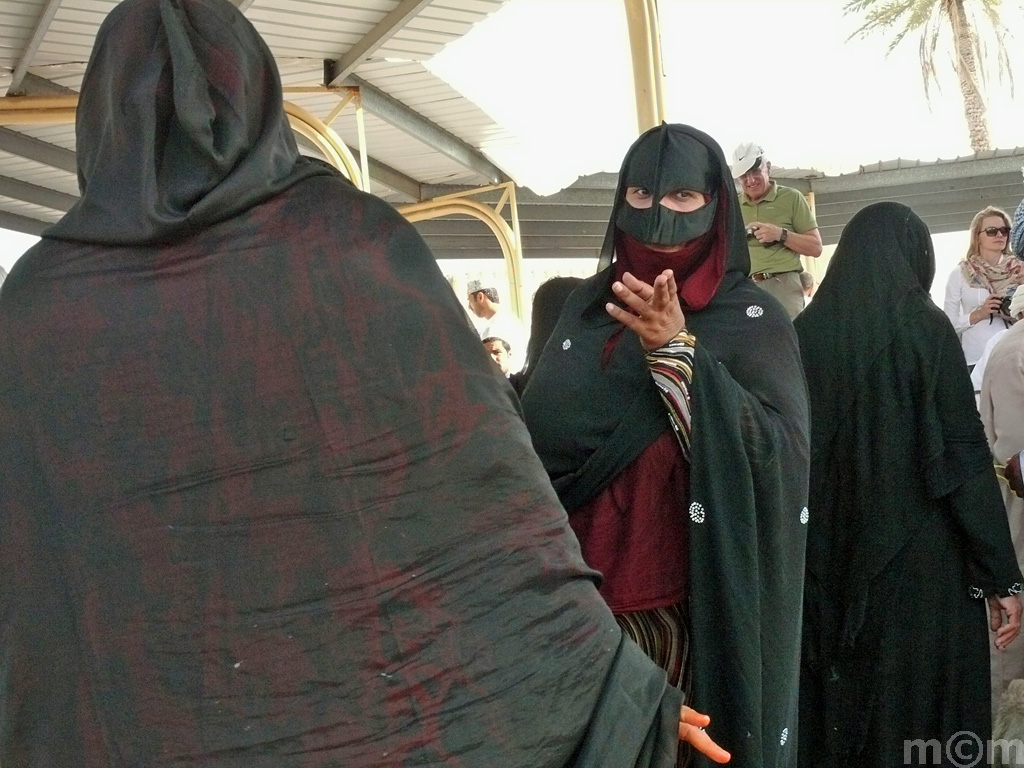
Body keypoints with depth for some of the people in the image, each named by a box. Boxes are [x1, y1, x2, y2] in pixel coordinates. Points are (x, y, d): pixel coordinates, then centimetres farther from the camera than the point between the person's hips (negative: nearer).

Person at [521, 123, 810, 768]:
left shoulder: (752, 320, -5)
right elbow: (536, 432, 8)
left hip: (696, 607, -3)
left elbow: (780, 456, -18)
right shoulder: (587, 305, 7)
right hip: (583, 593, 4)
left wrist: (678, 353, -25)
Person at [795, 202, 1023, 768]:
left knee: (829, 706, 16)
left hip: (823, 563, 4)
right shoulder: (924, 326, -9)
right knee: (916, 708, 8)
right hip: (917, 560, -4)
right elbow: (965, 456, -11)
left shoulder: (805, 331, 0)